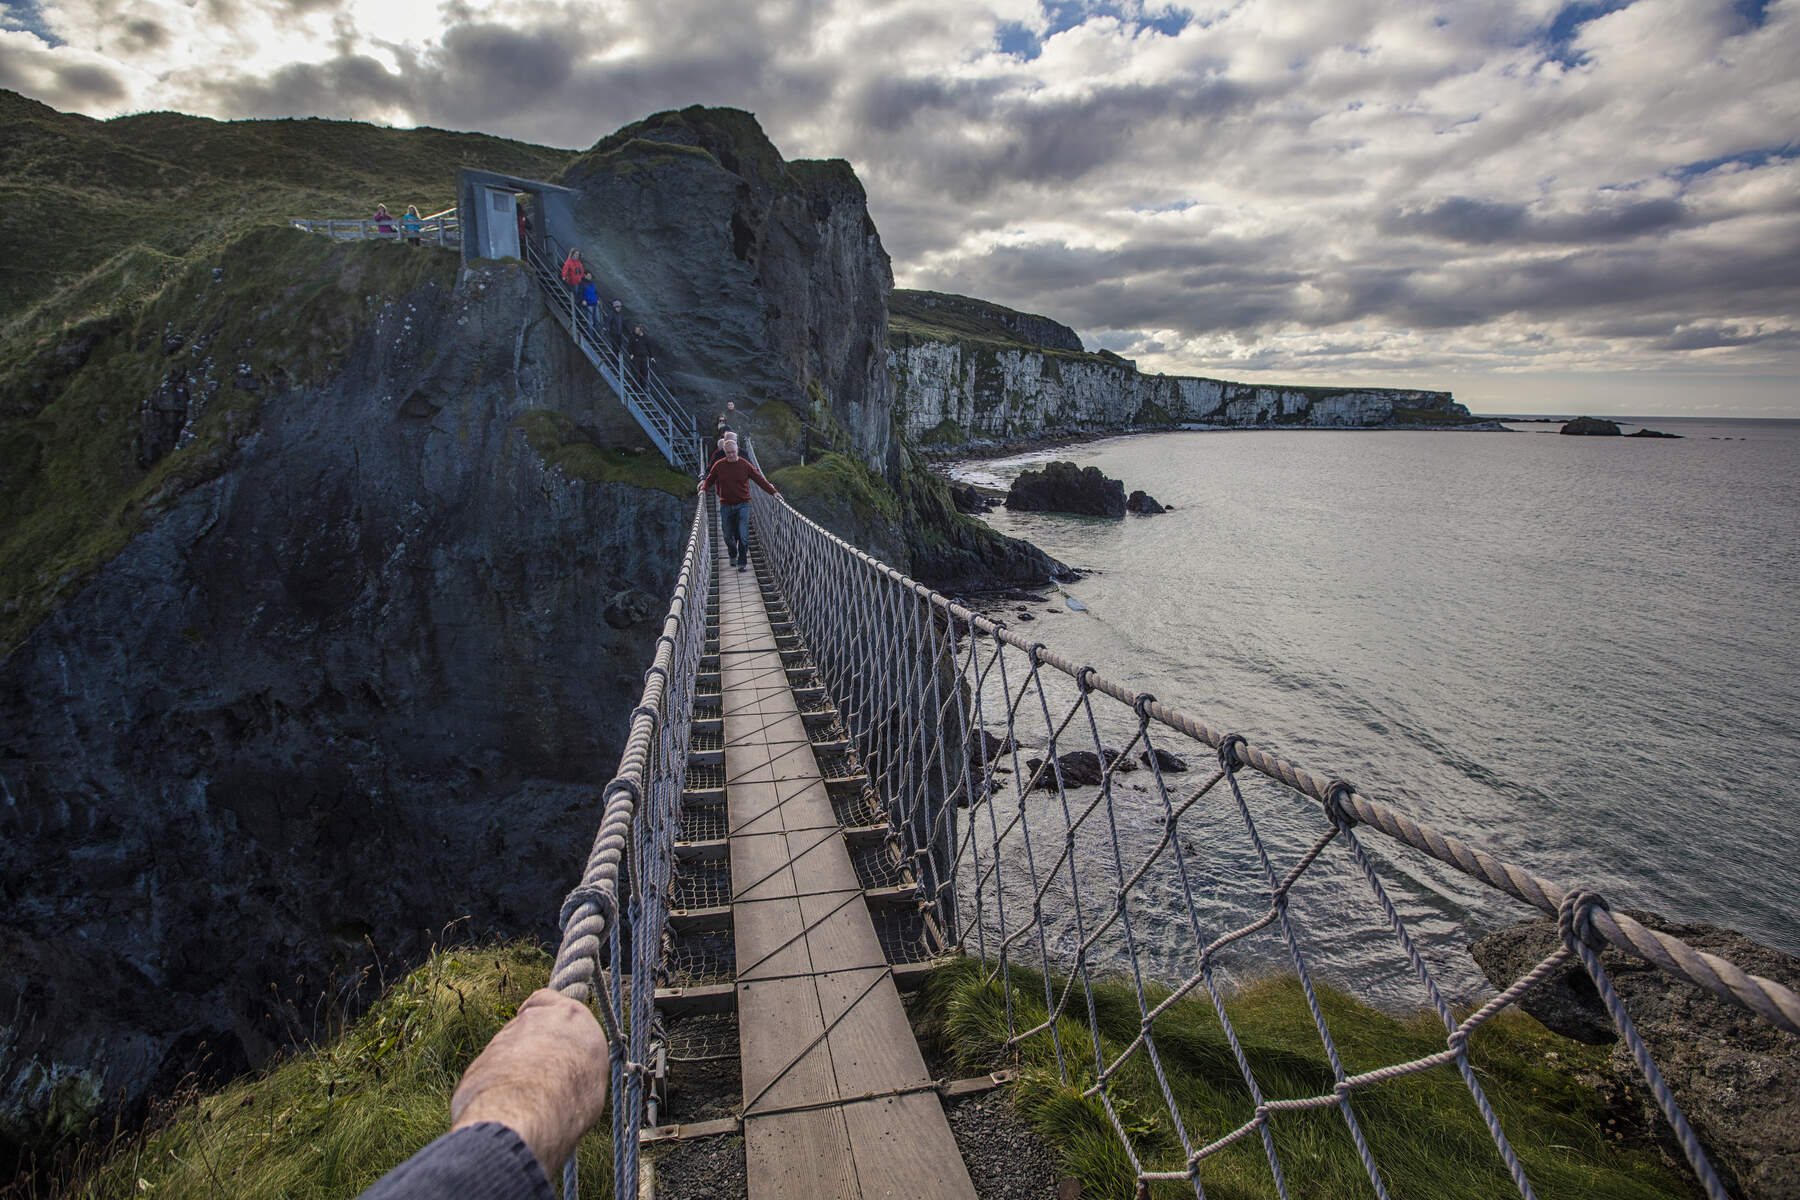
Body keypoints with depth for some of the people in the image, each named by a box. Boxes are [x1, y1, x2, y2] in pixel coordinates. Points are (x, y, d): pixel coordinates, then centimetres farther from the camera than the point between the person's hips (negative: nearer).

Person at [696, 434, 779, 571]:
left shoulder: (744, 464, -1)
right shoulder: (719, 465, 3)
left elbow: (759, 479, 2)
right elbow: (709, 480, 17)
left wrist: (773, 492, -3)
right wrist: (703, 489, 0)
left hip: (742, 505, -2)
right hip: (726, 506, 2)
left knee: (743, 536, -8)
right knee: (728, 536, 9)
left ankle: (742, 562, 2)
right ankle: (733, 556, 36)